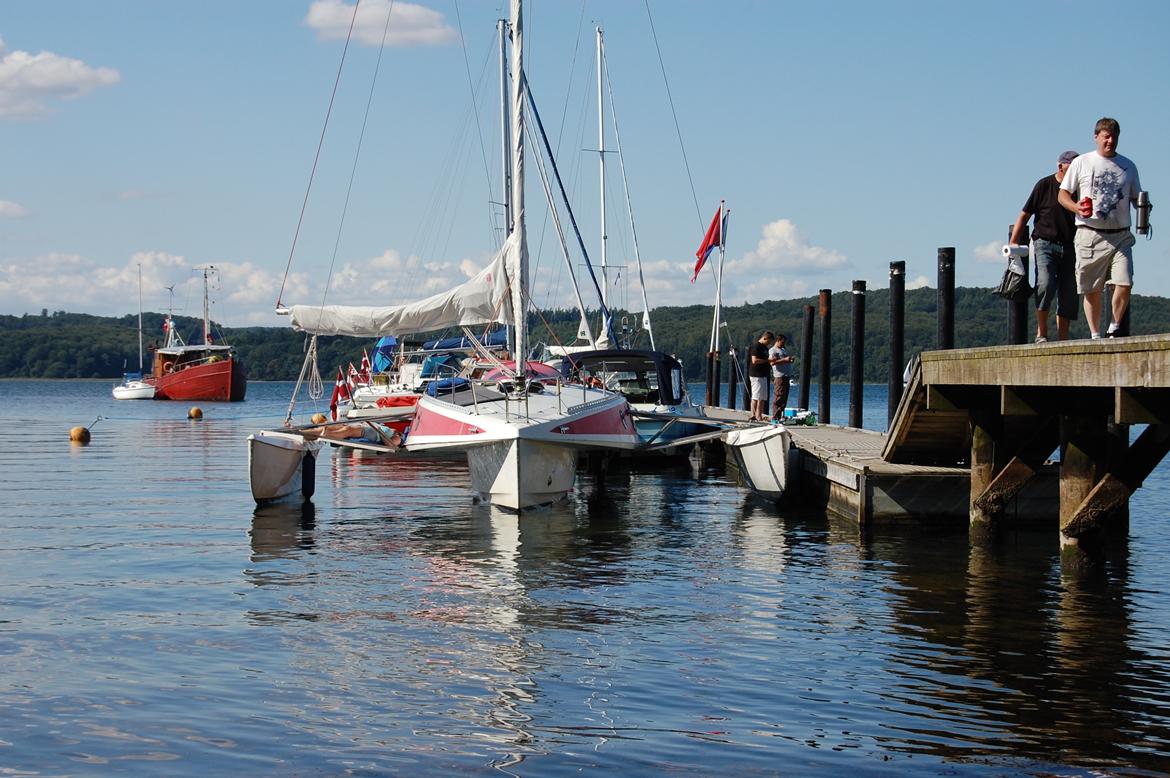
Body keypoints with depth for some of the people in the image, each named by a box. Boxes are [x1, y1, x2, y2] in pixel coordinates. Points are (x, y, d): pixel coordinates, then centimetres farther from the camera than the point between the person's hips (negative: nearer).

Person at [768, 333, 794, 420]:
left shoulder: (784, 350, 24)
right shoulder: (773, 350, -3)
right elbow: (772, 362, -16)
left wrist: (790, 359, 8)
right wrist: (784, 360, -20)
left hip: (787, 376, 9)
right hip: (779, 376, -9)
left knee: (784, 397, 8)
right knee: (778, 397, -11)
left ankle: (781, 415, 11)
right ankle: (776, 416, -12)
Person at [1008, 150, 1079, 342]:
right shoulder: (1044, 185, -1)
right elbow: (1025, 215, 2)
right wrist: (1013, 244, -4)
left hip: (1069, 247, 4)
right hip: (1045, 244, -4)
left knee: (1068, 294, 1)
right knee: (1046, 284, -23)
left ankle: (1063, 339, 7)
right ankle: (1041, 332, -10)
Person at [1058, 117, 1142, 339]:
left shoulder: (1128, 166, 13)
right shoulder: (1081, 163, 6)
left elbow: (1135, 198, 20)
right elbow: (1063, 194, 5)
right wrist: (1077, 208, -15)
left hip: (1121, 235, 2)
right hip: (1090, 235, -2)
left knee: (1124, 284, -12)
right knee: (1092, 289, 2)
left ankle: (1113, 329, 5)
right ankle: (1094, 335, 13)